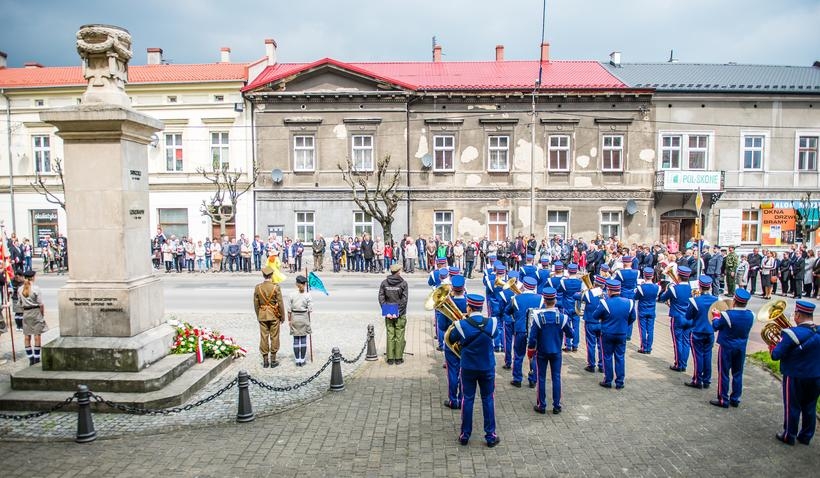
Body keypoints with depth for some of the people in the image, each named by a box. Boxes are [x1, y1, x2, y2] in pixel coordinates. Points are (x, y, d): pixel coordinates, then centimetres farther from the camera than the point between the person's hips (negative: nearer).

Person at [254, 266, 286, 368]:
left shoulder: (258, 287, -3)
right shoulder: (276, 287, -11)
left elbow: (256, 304, 3)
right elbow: (280, 303, -7)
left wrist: (258, 316, 15)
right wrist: (282, 316, 3)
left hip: (262, 315, 2)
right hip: (274, 315, -2)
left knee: (264, 337, 8)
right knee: (274, 337, 6)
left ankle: (265, 361, 13)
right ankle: (273, 360, 11)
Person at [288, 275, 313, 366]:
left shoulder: (292, 295, -6)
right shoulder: (307, 295, -8)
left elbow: (289, 310, -3)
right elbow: (310, 309, -5)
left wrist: (289, 320, 7)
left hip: (295, 319, 1)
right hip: (304, 318, -1)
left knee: (296, 340, 7)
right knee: (303, 340, 6)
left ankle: (297, 360, 11)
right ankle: (302, 360, 10)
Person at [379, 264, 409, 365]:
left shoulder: (384, 283, 0)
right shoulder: (403, 283, -7)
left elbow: (381, 298, -3)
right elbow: (404, 299, -12)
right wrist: (399, 312, -10)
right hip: (400, 314, -2)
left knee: (390, 335, 9)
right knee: (399, 336, 7)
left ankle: (390, 359, 12)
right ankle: (398, 358, 12)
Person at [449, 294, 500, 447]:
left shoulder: (461, 325, -18)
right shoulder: (492, 323, -13)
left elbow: (452, 338, 1)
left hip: (468, 368, -1)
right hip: (487, 368, 1)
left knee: (467, 400, 12)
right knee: (488, 400, 13)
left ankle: (465, 435, 21)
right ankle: (490, 436, 19)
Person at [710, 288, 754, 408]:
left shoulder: (727, 315, -23)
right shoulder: (750, 315, -7)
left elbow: (715, 326, -9)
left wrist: (716, 317, 11)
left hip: (727, 348, -5)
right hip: (741, 348, 5)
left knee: (724, 373, 5)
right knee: (738, 374, 15)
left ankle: (723, 400, 10)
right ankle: (735, 399, 24)